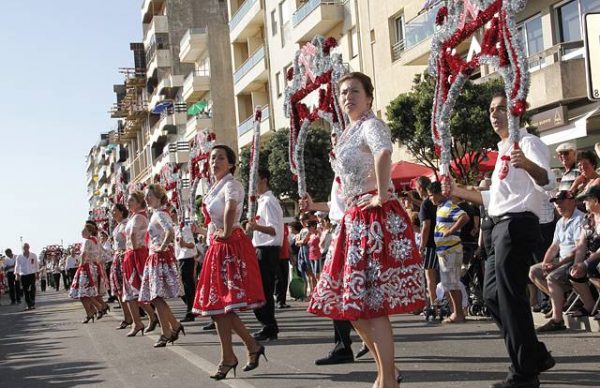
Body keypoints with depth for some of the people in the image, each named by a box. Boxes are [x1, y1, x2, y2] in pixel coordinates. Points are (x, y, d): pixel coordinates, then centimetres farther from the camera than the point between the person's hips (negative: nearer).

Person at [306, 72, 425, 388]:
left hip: (375, 219, -10)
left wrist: (382, 196, -28)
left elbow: (384, 153, -34)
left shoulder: (371, 125, -9)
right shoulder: (348, 133, 18)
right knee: (354, 302, 12)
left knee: (372, 303, -10)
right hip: (355, 220, 10)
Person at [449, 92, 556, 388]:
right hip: (500, 226, 10)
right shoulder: (503, 150, 23)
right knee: (493, 296, 13)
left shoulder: (527, 143, -6)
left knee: (510, 296, -9)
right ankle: (536, 356, 22)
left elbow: (548, 183, -25)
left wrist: (529, 166, -45)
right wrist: (459, 192, 28)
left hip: (518, 223, -10)